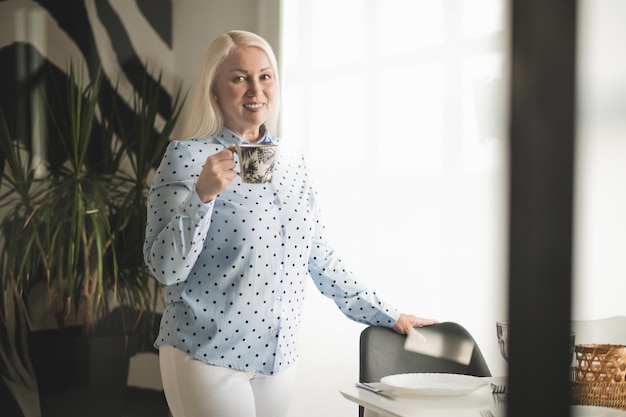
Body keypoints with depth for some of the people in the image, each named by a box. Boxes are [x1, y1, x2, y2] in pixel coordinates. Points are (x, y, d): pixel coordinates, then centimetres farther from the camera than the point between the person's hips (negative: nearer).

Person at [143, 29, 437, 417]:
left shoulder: (293, 166, 9)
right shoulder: (187, 156, -7)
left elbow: (321, 260, 14)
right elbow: (166, 268, -13)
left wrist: (389, 315, 12)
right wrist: (203, 194, -25)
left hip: (278, 356, 5)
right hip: (208, 356, -5)